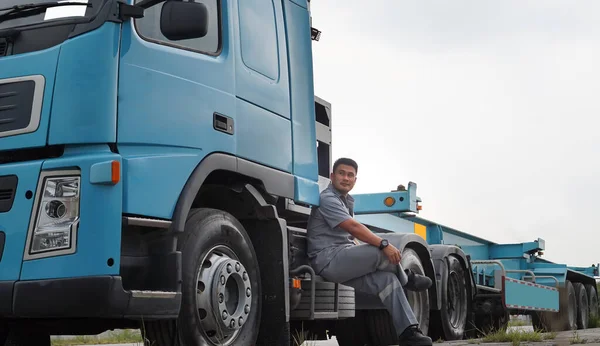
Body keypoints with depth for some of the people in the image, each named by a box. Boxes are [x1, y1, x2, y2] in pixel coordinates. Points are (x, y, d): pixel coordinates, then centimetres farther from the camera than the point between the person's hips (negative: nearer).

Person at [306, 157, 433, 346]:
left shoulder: (346, 200, 21)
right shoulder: (328, 199, -11)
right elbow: (354, 227, -24)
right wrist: (384, 245, -30)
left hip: (343, 260, 9)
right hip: (328, 259, -9)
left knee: (387, 279, -11)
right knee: (385, 252, -25)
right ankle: (407, 279, 5)